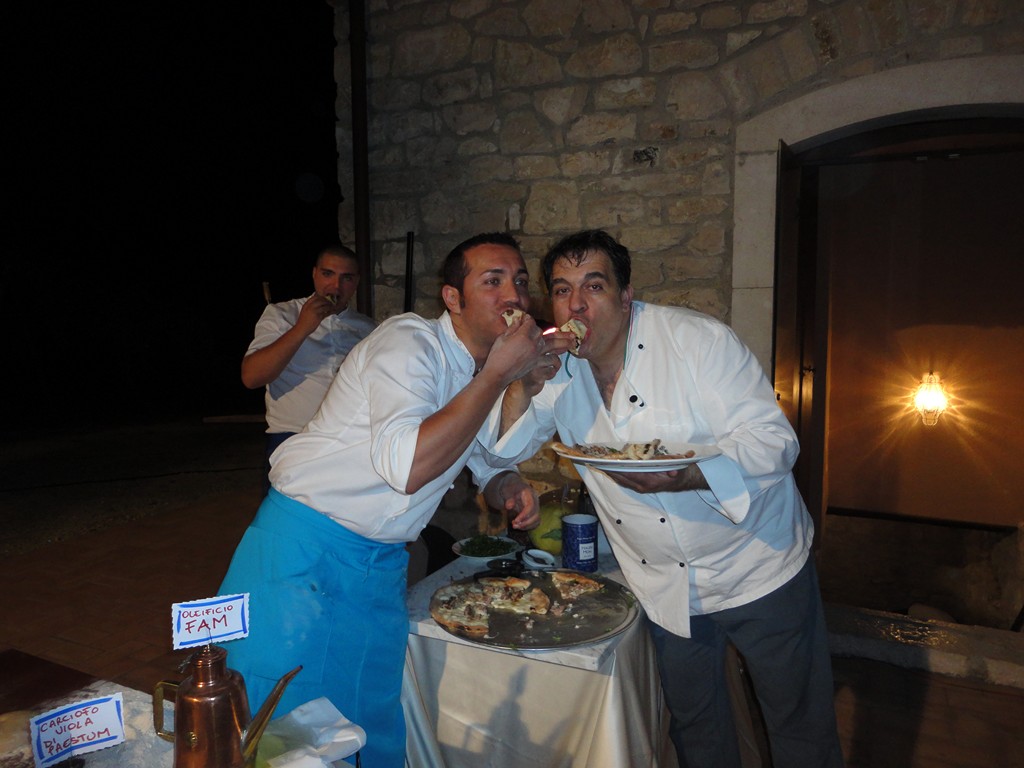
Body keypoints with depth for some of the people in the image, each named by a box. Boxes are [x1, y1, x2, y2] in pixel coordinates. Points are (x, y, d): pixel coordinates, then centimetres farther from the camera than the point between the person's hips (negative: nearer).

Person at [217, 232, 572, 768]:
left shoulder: (487, 372, 6)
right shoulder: (409, 342, -20)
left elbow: (488, 462, 19)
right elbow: (406, 467, -34)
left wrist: (510, 489, -5)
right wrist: (498, 373, -28)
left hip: (381, 565, 7)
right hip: (306, 555, -7)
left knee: (375, 723, 15)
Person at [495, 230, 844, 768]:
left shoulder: (697, 338, -18)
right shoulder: (554, 362, -5)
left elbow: (774, 440, -21)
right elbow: (503, 452, -6)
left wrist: (685, 476, -37)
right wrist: (523, 386, -24)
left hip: (759, 567, -3)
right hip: (665, 590, 4)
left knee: (800, 723, 14)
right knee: (693, 722, 22)